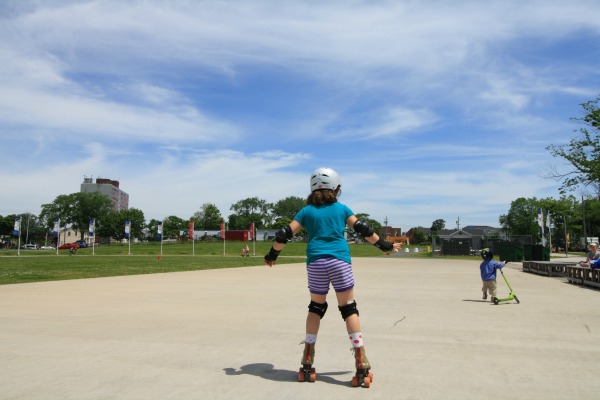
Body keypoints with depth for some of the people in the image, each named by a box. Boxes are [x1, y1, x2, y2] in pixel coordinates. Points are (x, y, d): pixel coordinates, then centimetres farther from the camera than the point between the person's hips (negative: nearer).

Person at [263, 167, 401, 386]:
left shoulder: (306, 211, 11)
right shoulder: (342, 208, 10)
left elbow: (285, 235, 7)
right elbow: (363, 230, 8)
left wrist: (272, 255, 21)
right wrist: (385, 245, 20)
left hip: (315, 263, 2)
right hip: (340, 261, -1)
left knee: (315, 308, 15)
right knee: (349, 309, 4)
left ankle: (307, 361, 18)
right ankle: (361, 362, 3)